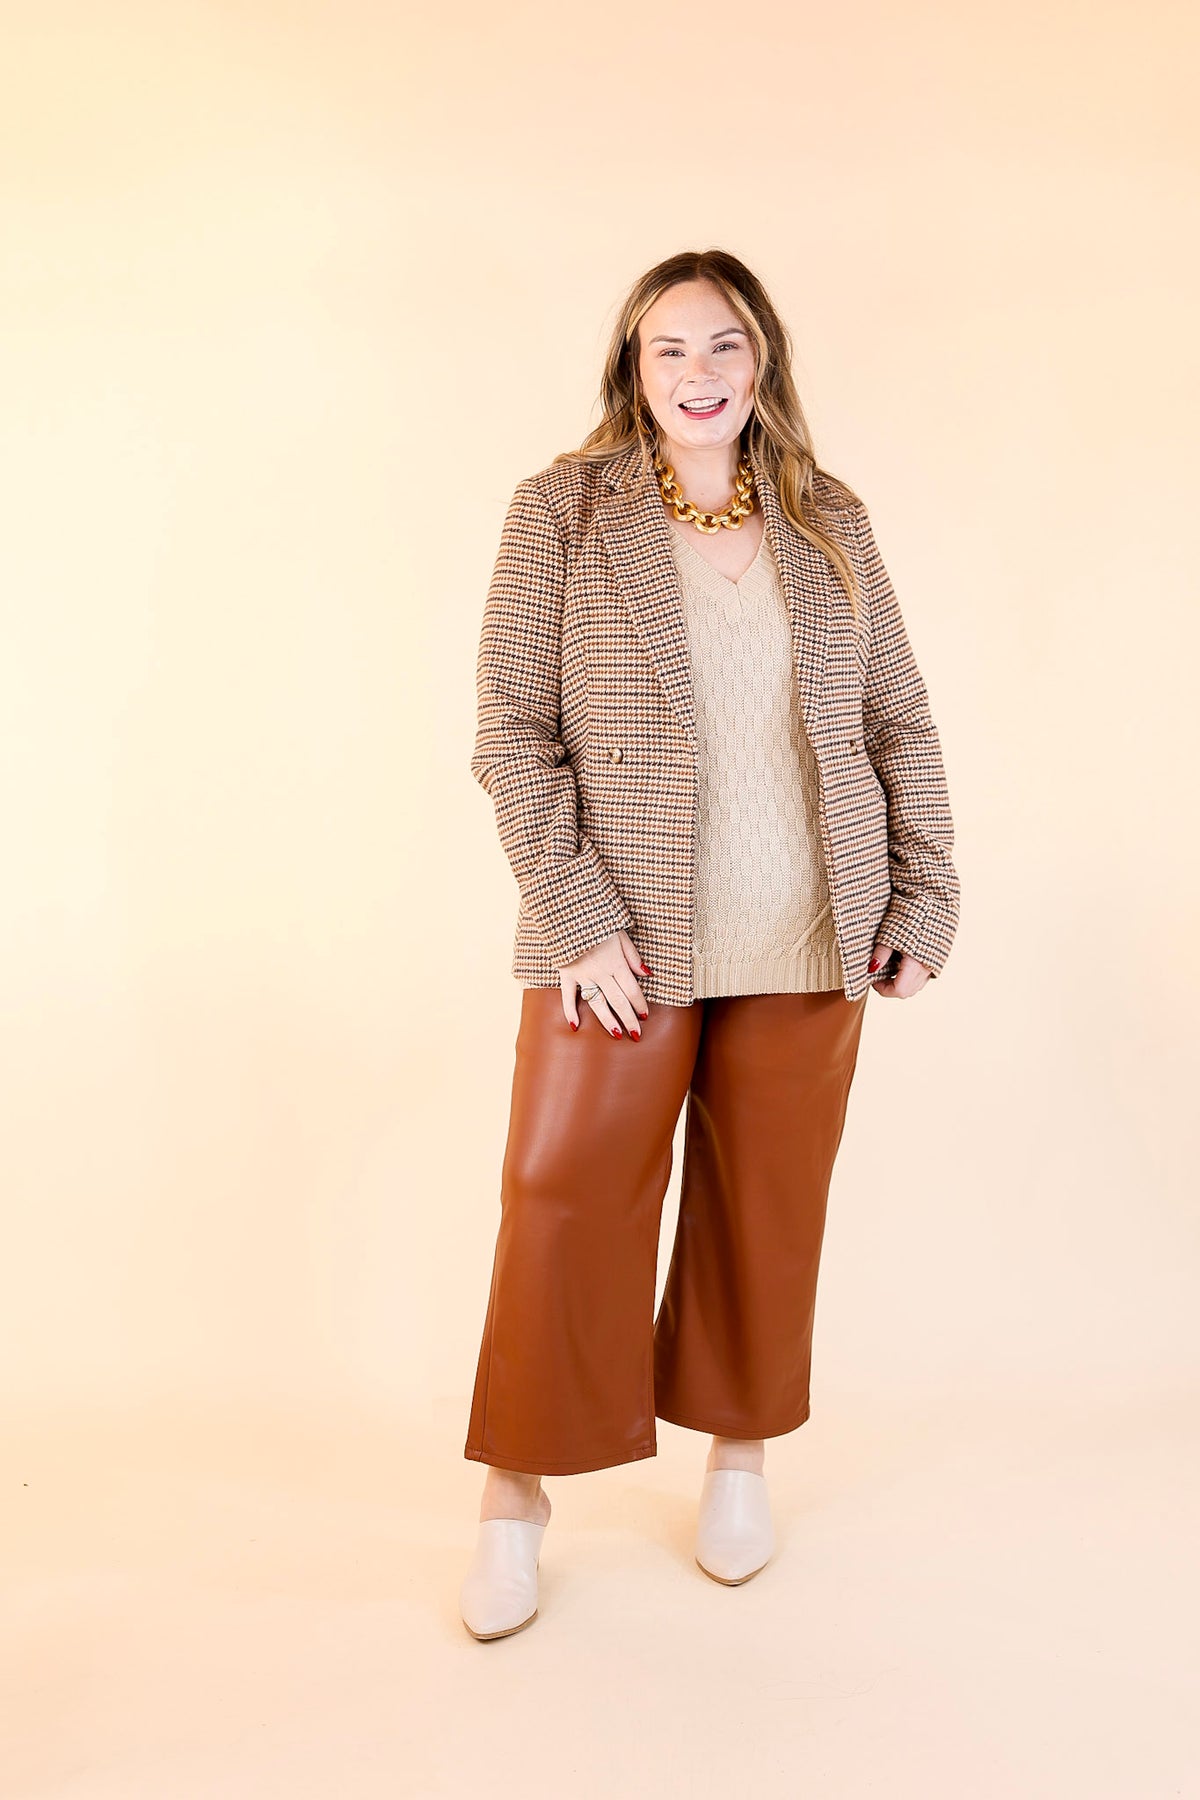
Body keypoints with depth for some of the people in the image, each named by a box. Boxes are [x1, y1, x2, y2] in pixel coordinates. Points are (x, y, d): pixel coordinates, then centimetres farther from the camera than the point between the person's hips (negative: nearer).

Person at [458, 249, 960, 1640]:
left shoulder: (829, 520, 9)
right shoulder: (562, 510, 0)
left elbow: (900, 724, 11)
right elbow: (513, 731, -5)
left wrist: (924, 902, 3)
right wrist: (578, 919, -13)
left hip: (807, 943, 3)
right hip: (624, 937, -2)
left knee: (769, 1205, 11)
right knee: (561, 1196, -1)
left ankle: (739, 1451, 33)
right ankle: (517, 1494, 18)